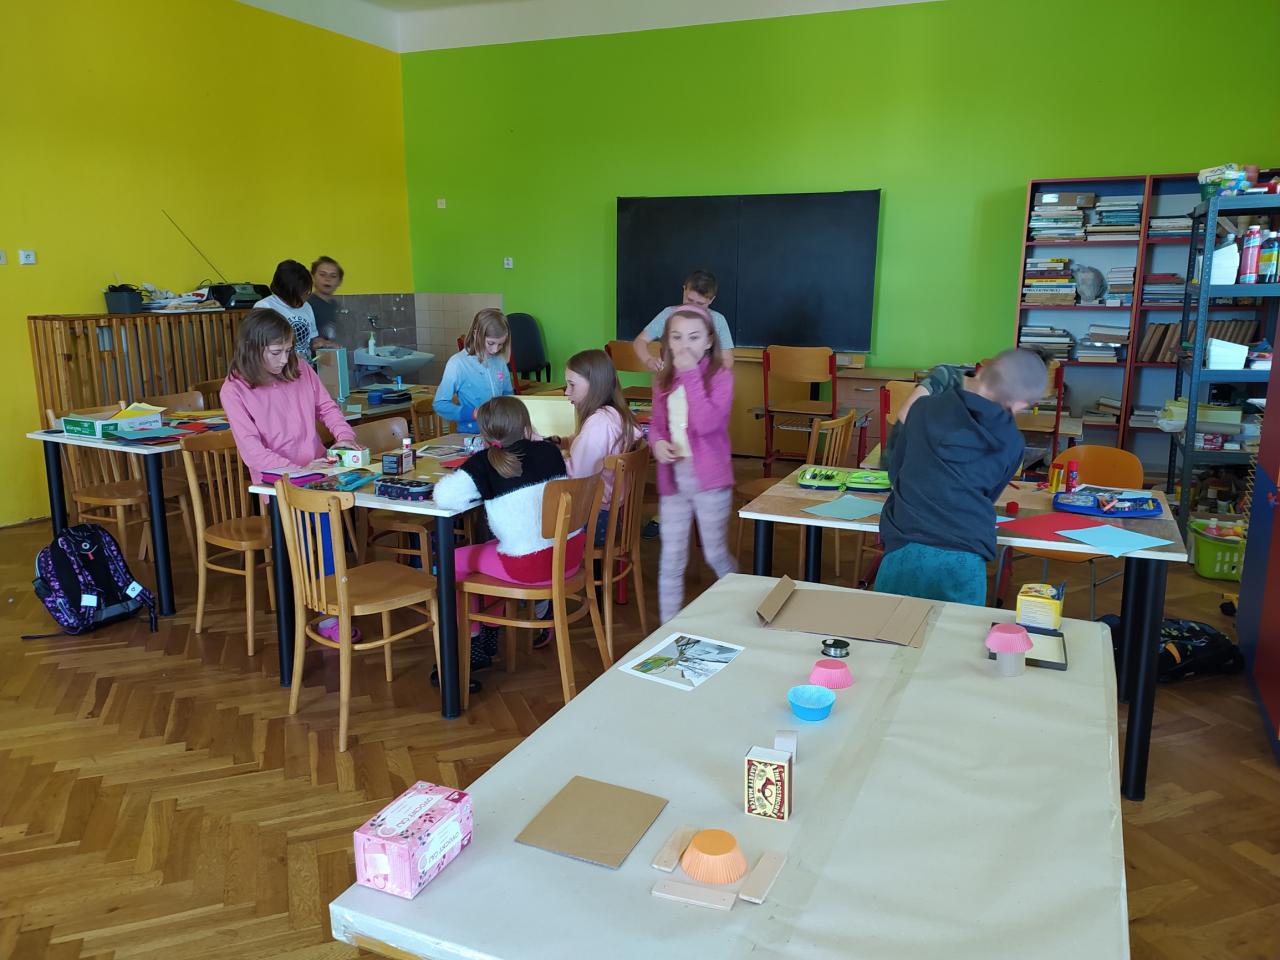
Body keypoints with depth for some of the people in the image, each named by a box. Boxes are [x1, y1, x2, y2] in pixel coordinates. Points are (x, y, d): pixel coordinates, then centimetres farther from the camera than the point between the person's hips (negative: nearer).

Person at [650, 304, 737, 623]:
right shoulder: (663, 380, 5)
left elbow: (707, 424, -24)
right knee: (671, 560, 9)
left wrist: (691, 374, -23)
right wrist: (657, 442, -9)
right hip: (672, 477, 4)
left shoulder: (720, 375, -11)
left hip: (709, 478, -4)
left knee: (715, 553, 11)